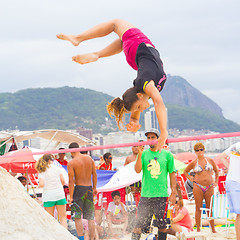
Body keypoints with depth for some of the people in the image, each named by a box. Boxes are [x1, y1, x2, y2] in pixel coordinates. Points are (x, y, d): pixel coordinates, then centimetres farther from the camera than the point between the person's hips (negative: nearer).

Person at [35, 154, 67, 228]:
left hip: (48, 196, 0)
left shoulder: (41, 172, 0)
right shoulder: (57, 168, 2)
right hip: (60, 194, 0)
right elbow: (63, 181, 3)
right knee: (63, 217, 6)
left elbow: (41, 184, -11)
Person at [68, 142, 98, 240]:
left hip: (79, 188, -4)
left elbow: (71, 181, -11)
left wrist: (71, 197, -9)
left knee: (77, 217, 2)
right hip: (89, 188, 4)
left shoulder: (71, 163, -8)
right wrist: (94, 188, 21)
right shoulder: (89, 158, 5)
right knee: (90, 218, 10)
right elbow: (94, 174, 10)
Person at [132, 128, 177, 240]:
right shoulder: (144, 154, 7)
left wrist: (173, 193, 3)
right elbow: (137, 170, -5)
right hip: (145, 195, 1)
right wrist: (140, 154, -16)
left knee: (162, 225, 1)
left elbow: (172, 174, 9)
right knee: (139, 224, -3)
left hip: (161, 195, -1)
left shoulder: (167, 154, 6)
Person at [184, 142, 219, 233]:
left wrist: (216, 182, 11)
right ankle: (198, 229, 3)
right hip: (198, 187, -1)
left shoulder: (210, 160, 6)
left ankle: (213, 229, 7)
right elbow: (185, 171, 20)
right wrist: (190, 178, 6)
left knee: (210, 208, 1)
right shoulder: (193, 163, 4)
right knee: (198, 208, -1)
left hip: (209, 187, 1)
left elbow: (216, 171, 19)